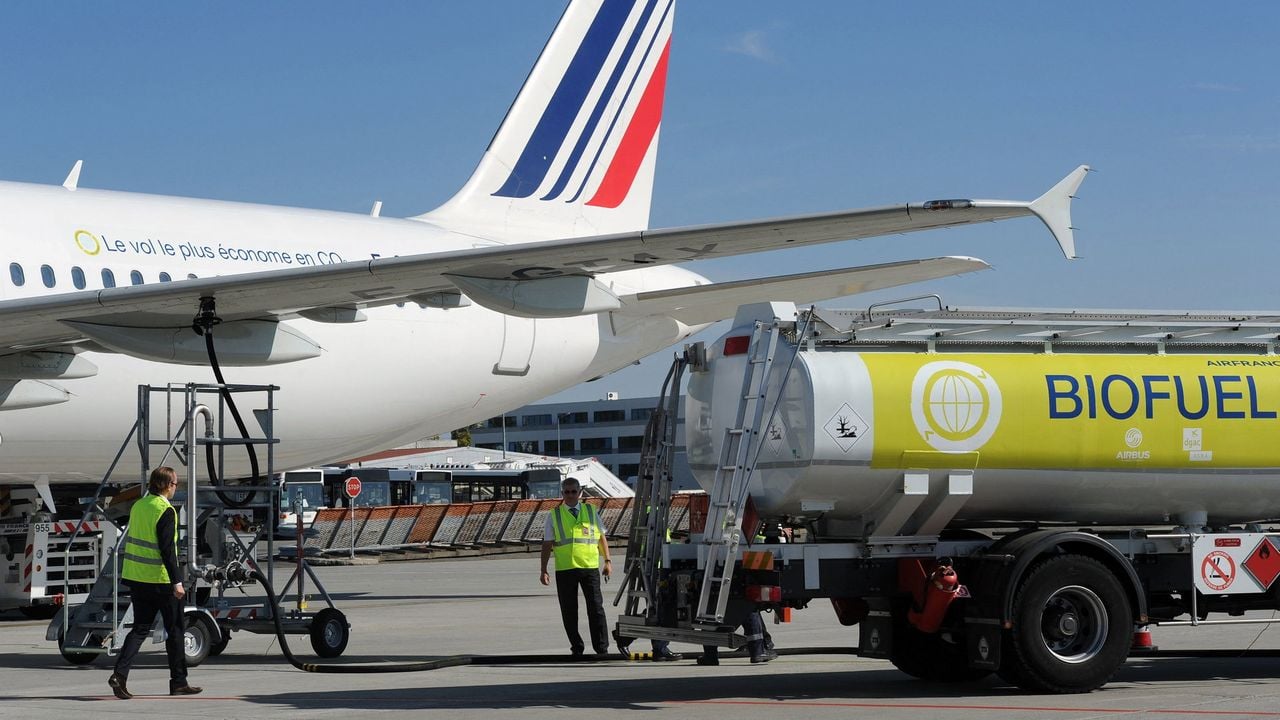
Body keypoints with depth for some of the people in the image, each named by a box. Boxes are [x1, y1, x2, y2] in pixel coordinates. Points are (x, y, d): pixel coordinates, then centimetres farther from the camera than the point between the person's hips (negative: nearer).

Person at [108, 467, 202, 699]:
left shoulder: (138, 506, 9)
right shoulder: (165, 511, -15)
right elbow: (167, 549, -21)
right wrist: (177, 581, -20)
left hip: (136, 579, 7)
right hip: (160, 580, -7)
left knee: (140, 628, 10)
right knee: (175, 629, 6)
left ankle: (120, 673, -7)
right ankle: (178, 682, 12)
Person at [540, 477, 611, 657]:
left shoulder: (591, 511, 10)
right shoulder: (554, 515, 6)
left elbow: (602, 537, 15)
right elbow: (547, 544, 6)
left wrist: (608, 561, 7)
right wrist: (543, 571, 1)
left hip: (590, 568, 0)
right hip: (565, 569, 0)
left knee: (596, 608, -4)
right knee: (569, 612, 3)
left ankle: (602, 648, 1)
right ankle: (576, 647, 14)